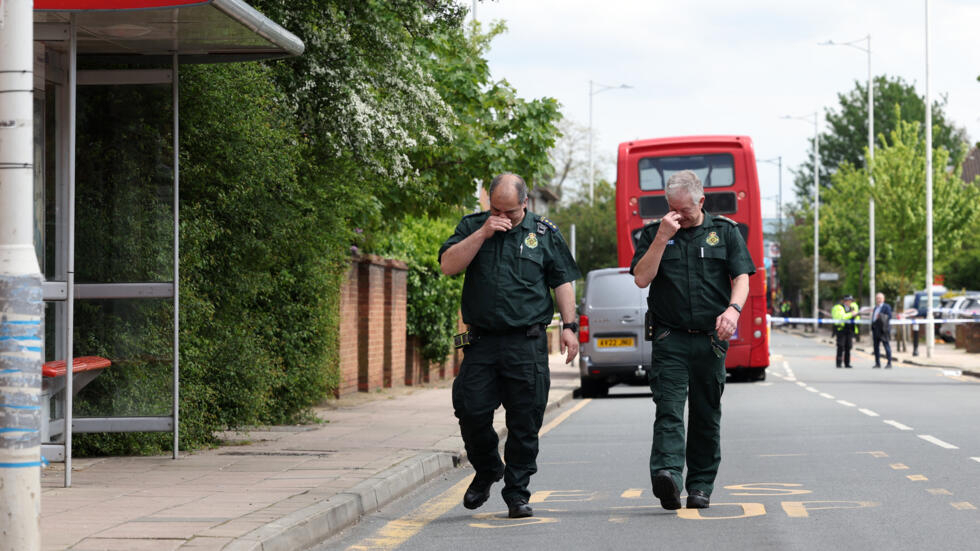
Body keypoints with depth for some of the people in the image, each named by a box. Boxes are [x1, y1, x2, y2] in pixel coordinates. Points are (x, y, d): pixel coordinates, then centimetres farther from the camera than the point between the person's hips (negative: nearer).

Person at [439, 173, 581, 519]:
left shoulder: (544, 233, 9)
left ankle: (517, 493, 9)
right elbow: (448, 265, -3)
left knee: (525, 422, -1)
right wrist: (483, 234, -10)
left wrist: (569, 326, 0)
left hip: (527, 344, -1)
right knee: (471, 410, -5)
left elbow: (563, 281, 9)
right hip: (482, 341, 1)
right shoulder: (472, 226, 10)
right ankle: (486, 471, 22)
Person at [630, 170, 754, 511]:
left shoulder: (725, 231, 9)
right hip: (670, 338, -1)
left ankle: (701, 486, 13)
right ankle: (666, 472, -31)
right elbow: (641, 278, -2)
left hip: (711, 339, 1)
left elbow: (741, 277, 2)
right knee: (668, 407, -16)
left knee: (707, 415, 6)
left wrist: (733, 309, -18)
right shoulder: (654, 233, 9)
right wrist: (662, 238, -11)